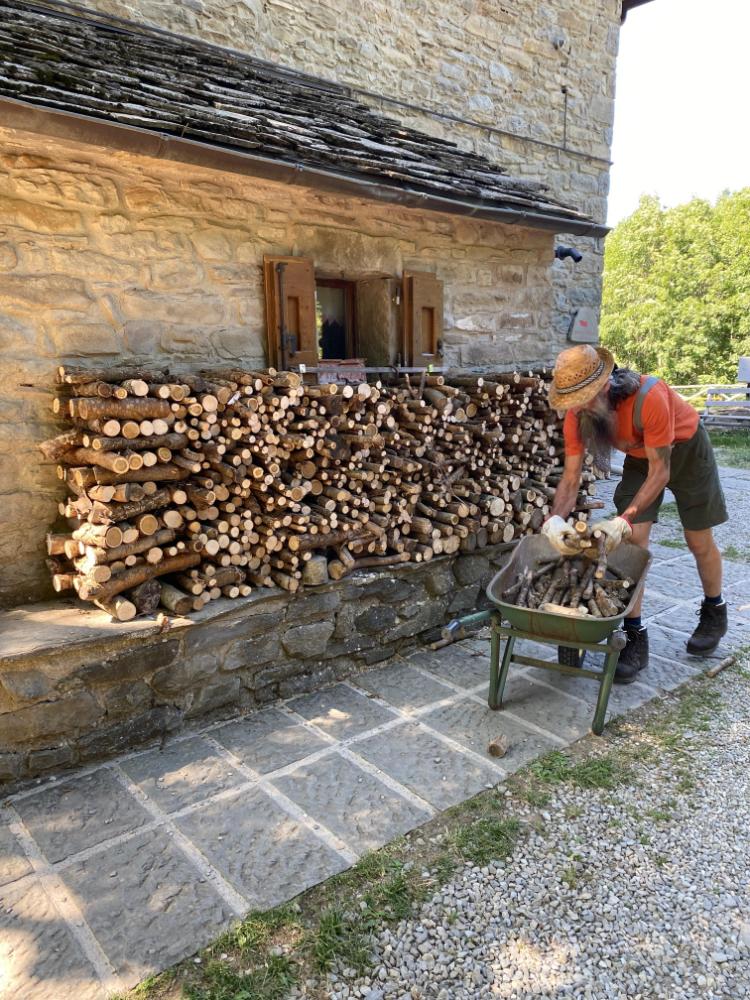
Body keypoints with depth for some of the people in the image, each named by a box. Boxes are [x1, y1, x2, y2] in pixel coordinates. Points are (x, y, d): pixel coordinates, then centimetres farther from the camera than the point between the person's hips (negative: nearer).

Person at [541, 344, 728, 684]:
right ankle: (636, 638, 0)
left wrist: (624, 519, -42)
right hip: (639, 456, 4)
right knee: (632, 541, -8)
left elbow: (660, 471, -34)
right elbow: (571, 477, -21)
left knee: (699, 541, 7)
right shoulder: (577, 415, -25)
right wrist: (556, 518, -40)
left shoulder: (649, 397, -41)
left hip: (684, 448, -4)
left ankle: (714, 612, 35)